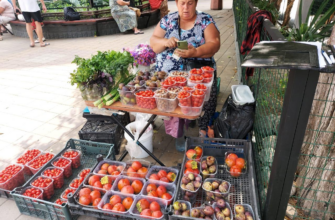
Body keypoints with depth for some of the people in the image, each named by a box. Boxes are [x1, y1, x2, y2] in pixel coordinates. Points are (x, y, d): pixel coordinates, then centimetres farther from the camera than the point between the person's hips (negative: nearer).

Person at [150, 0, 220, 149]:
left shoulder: (206, 20, 5)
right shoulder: (167, 20, 11)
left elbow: (214, 44, -7)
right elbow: (153, 42, 7)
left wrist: (196, 52, -26)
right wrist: (165, 42, -15)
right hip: (167, 71, 2)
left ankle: (203, 128, -8)